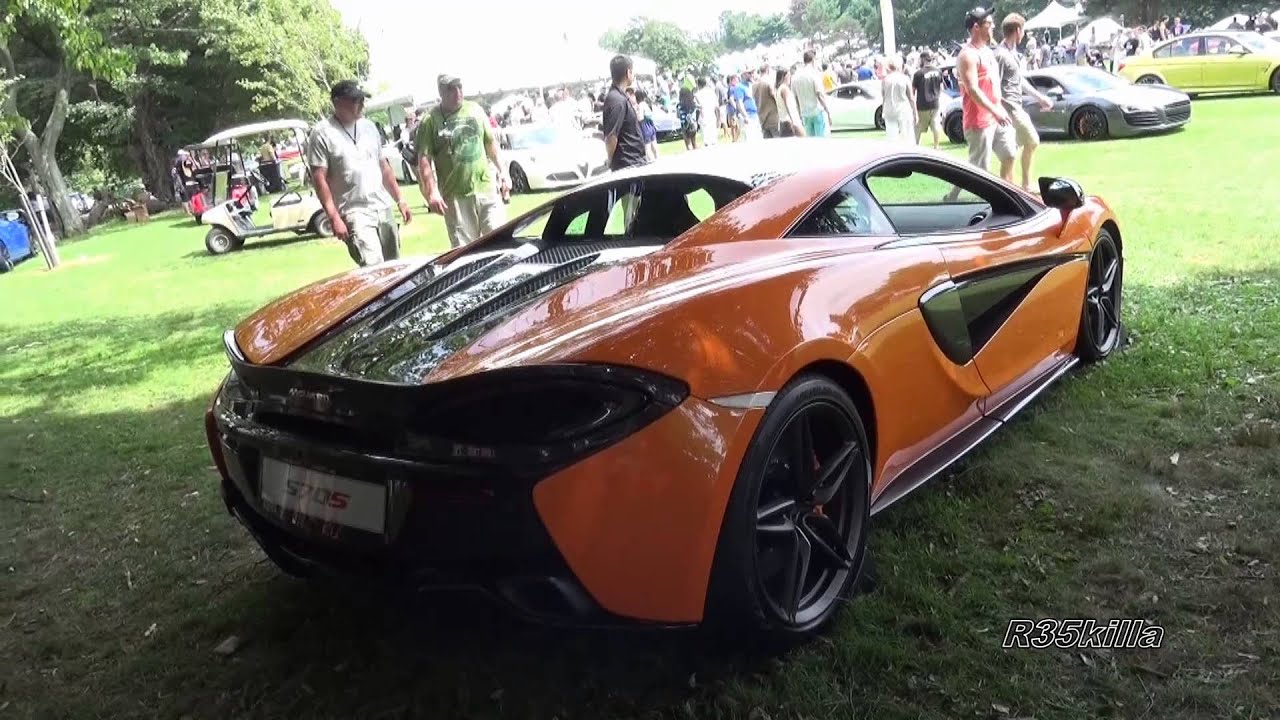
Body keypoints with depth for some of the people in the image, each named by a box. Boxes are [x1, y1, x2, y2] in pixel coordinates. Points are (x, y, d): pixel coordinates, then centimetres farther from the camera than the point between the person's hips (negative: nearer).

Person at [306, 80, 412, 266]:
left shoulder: (369, 127, 11)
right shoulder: (321, 133, -7)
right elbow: (319, 179, -10)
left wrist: (399, 199, 14)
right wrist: (334, 218, -16)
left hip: (383, 209, 6)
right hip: (354, 214, -6)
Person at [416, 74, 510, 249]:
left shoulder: (475, 110, 9)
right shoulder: (430, 120, -5)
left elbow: (491, 142, 18)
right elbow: (424, 159, -8)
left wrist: (502, 171, 13)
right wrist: (432, 192, -17)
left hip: (487, 189, 4)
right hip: (455, 196, -3)